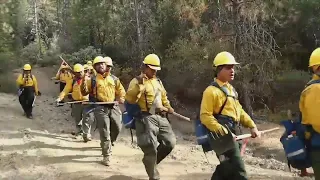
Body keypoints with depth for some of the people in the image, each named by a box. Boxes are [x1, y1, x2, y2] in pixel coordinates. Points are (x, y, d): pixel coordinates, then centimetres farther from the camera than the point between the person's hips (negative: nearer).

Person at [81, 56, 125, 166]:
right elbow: (84, 92, 2)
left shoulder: (114, 79, 14)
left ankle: (107, 145, 37)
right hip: (101, 108, -3)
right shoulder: (92, 80, 7)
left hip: (114, 107, 3)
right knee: (105, 133, -5)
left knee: (117, 129, 8)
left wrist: (121, 98, 0)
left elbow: (121, 90, 20)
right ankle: (106, 156, 5)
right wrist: (84, 82, -14)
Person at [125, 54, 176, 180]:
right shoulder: (137, 81, -5)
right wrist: (139, 84, -27)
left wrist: (168, 107, 20)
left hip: (161, 116, 8)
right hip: (147, 118, -7)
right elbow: (129, 99, -19)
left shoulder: (158, 81, 19)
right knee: (151, 148, -5)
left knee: (170, 142, 7)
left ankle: (150, 161, 27)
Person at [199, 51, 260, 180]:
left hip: (233, 134, 9)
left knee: (226, 168, 16)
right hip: (223, 136, -9)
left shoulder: (230, 88, 17)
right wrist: (223, 131, -24)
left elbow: (239, 111, 22)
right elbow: (205, 116, -18)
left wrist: (252, 126, 11)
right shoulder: (212, 91, -13)